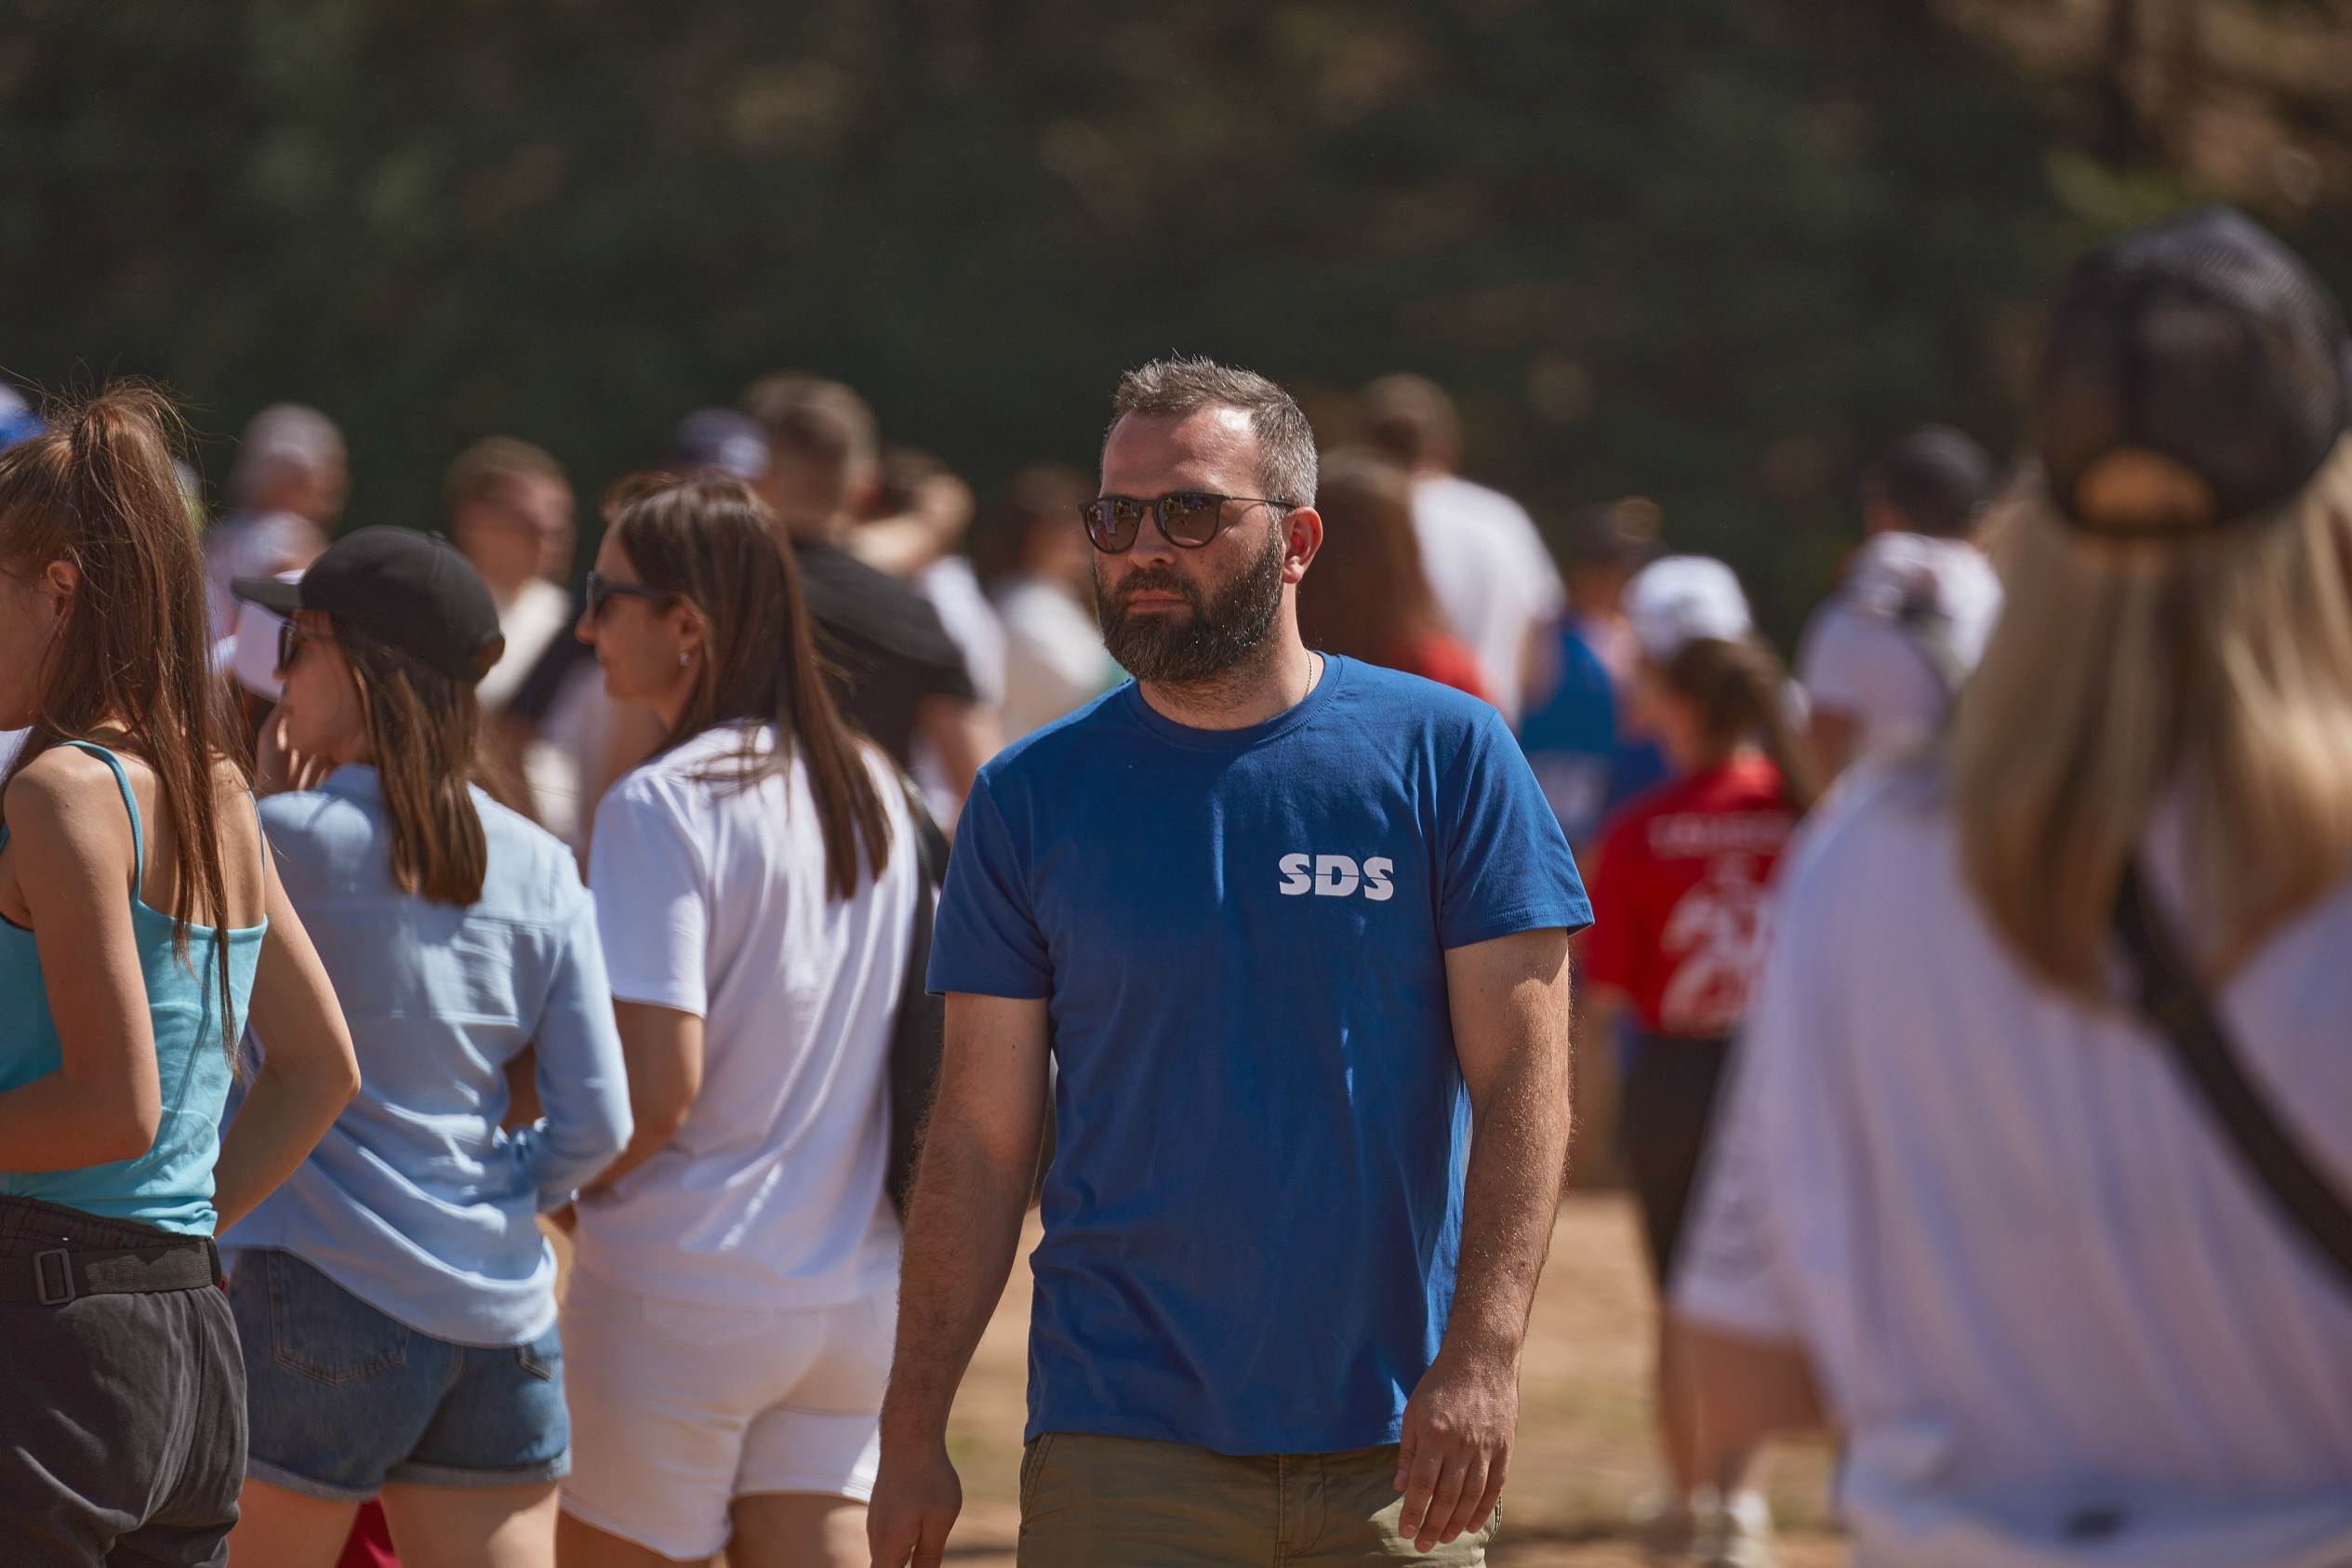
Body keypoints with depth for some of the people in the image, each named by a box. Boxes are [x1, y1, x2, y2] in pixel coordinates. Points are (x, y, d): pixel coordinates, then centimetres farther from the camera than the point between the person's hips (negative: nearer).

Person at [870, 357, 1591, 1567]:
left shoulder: (1444, 755, 2)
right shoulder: (1032, 799, 5)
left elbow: (1521, 1077, -3)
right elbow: (978, 1138, 5)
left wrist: (1482, 1354, -15)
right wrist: (912, 1432, -2)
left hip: (1393, 1451, 0)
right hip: (1123, 1453, 0)